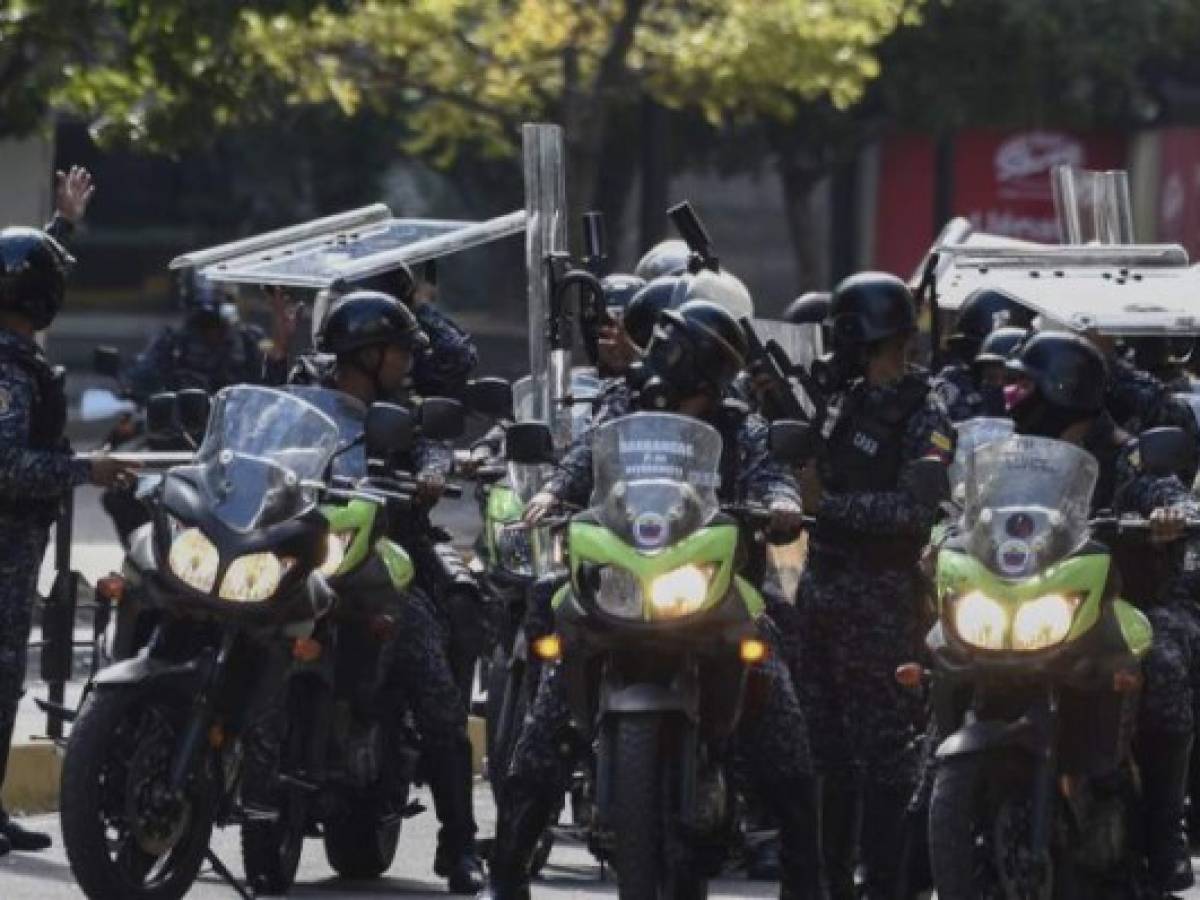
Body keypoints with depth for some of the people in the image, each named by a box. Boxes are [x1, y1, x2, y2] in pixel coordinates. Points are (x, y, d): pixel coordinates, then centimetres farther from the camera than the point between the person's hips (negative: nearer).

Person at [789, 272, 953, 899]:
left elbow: (918, 509, -22)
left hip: (880, 596, -9)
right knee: (828, 749, 13)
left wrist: (830, 502, -20)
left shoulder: (924, 416, -9)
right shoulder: (846, 399, 15)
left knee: (883, 753, -7)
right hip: (823, 587, 9)